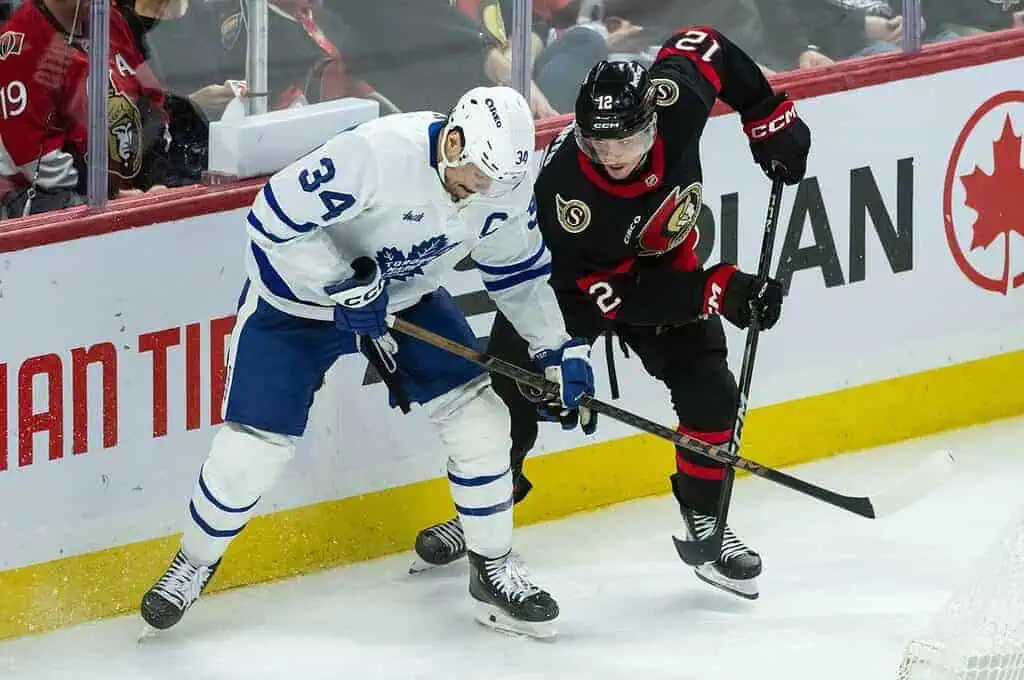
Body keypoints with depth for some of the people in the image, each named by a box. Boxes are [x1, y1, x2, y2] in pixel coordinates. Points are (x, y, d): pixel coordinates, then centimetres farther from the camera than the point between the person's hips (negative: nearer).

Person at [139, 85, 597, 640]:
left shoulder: (506, 183, -16)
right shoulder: (376, 153, -37)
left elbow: (519, 268, 3)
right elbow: (275, 218, -32)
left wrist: (559, 348, -2)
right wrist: (344, 285, -32)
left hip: (406, 296, 5)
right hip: (298, 294, -5)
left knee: (478, 416, -4)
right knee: (252, 446, -7)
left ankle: (493, 571, 13)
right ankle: (194, 563, 19)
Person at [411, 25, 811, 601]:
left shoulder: (673, 94, -34)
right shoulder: (565, 190, -41)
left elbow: (707, 47, -9)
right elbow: (615, 295, -33)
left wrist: (771, 118, -8)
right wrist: (718, 290, -38)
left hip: (664, 264, 3)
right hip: (564, 276, -3)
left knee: (710, 393, -8)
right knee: (511, 393, -7)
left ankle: (706, 520, 10)